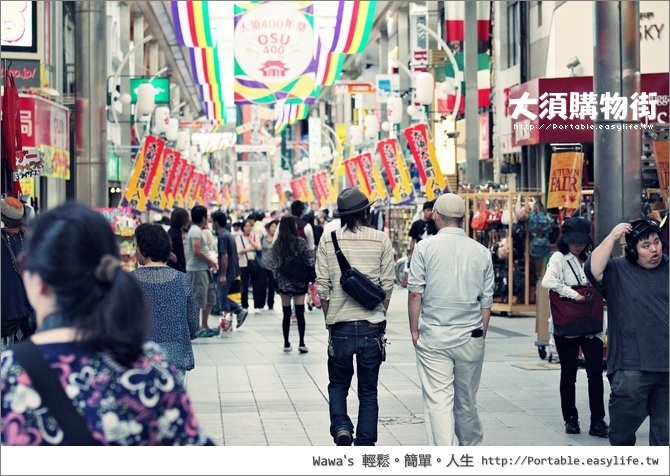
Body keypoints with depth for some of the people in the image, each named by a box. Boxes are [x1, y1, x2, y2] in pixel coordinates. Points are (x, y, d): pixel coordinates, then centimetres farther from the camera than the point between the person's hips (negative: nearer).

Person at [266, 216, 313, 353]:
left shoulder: (277, 243, -1)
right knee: (300, 313, 0)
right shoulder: (300, 241, -9)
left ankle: (286, 343, 11)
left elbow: (272, 262, 1)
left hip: (283, 281, 3)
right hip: (299, 281, -2)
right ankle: (301, 343, -4)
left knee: (286, 313, 9)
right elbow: (309, 260, -9)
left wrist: (277, 275, 12)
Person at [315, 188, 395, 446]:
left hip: (340, 326, 0)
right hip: (372, 326, 0)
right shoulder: (381, 240, -1)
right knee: (368, 391, 11)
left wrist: (329, 319, 11)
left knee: (338, 384, 18)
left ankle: (341, 427, -5)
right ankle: (365, 447, 11)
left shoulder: (328, 240, -2)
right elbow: (387, 285, 1)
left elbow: (322, 286, -1)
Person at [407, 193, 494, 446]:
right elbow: (486, 301, 7)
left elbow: (415, 293, -5)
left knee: (437, 401, -3)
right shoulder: (481, 252, 4)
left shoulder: (425, 247, -4)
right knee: (466, 401, 16)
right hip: (470, 338, 3)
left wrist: (414, 329, 4)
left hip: (433, 338, -2)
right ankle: (470, 449, 33)